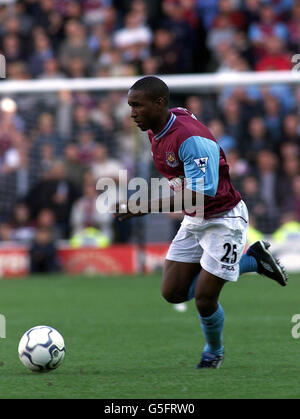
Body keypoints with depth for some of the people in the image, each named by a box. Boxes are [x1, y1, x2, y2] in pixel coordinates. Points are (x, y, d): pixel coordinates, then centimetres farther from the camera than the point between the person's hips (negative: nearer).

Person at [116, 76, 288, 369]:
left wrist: (148, 206, -40)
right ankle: (251, 260, 20)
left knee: (204, 299, -8)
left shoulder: (191, 138, -31)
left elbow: (202, 193, -37)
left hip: (223, 220, -9)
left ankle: (214, 352, 25)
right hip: (194, 221, 9)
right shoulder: (155, 132, -2)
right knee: (173, 293, 6)